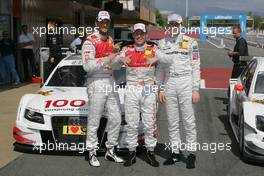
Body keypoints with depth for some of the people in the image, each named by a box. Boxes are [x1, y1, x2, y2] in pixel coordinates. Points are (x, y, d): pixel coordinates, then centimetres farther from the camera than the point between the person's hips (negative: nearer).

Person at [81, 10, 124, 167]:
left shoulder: (111, 41, 16)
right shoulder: (90, 41, -8)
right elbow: (88, 66, -19)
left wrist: (116, 52, 3)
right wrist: (108, 58, -23)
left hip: (111, 82, 7)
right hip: (97, 82, -7)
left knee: (116, 119, 9)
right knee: (94, 121, -2)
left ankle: (110, 151, 23)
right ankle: (92, 153, 12)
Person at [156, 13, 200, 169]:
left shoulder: (190, 42, 1)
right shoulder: (162, 44, 10)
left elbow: (195, 67, 0)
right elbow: (160, 68, 12)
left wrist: (196, 90, -5)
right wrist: (161, 89, 6)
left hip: (185, 83, -3)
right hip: (169, 84, 3)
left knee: (189, 121, -1)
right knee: (172, 121, 8)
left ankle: (192, 153, 8)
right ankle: (176, 152, 18)